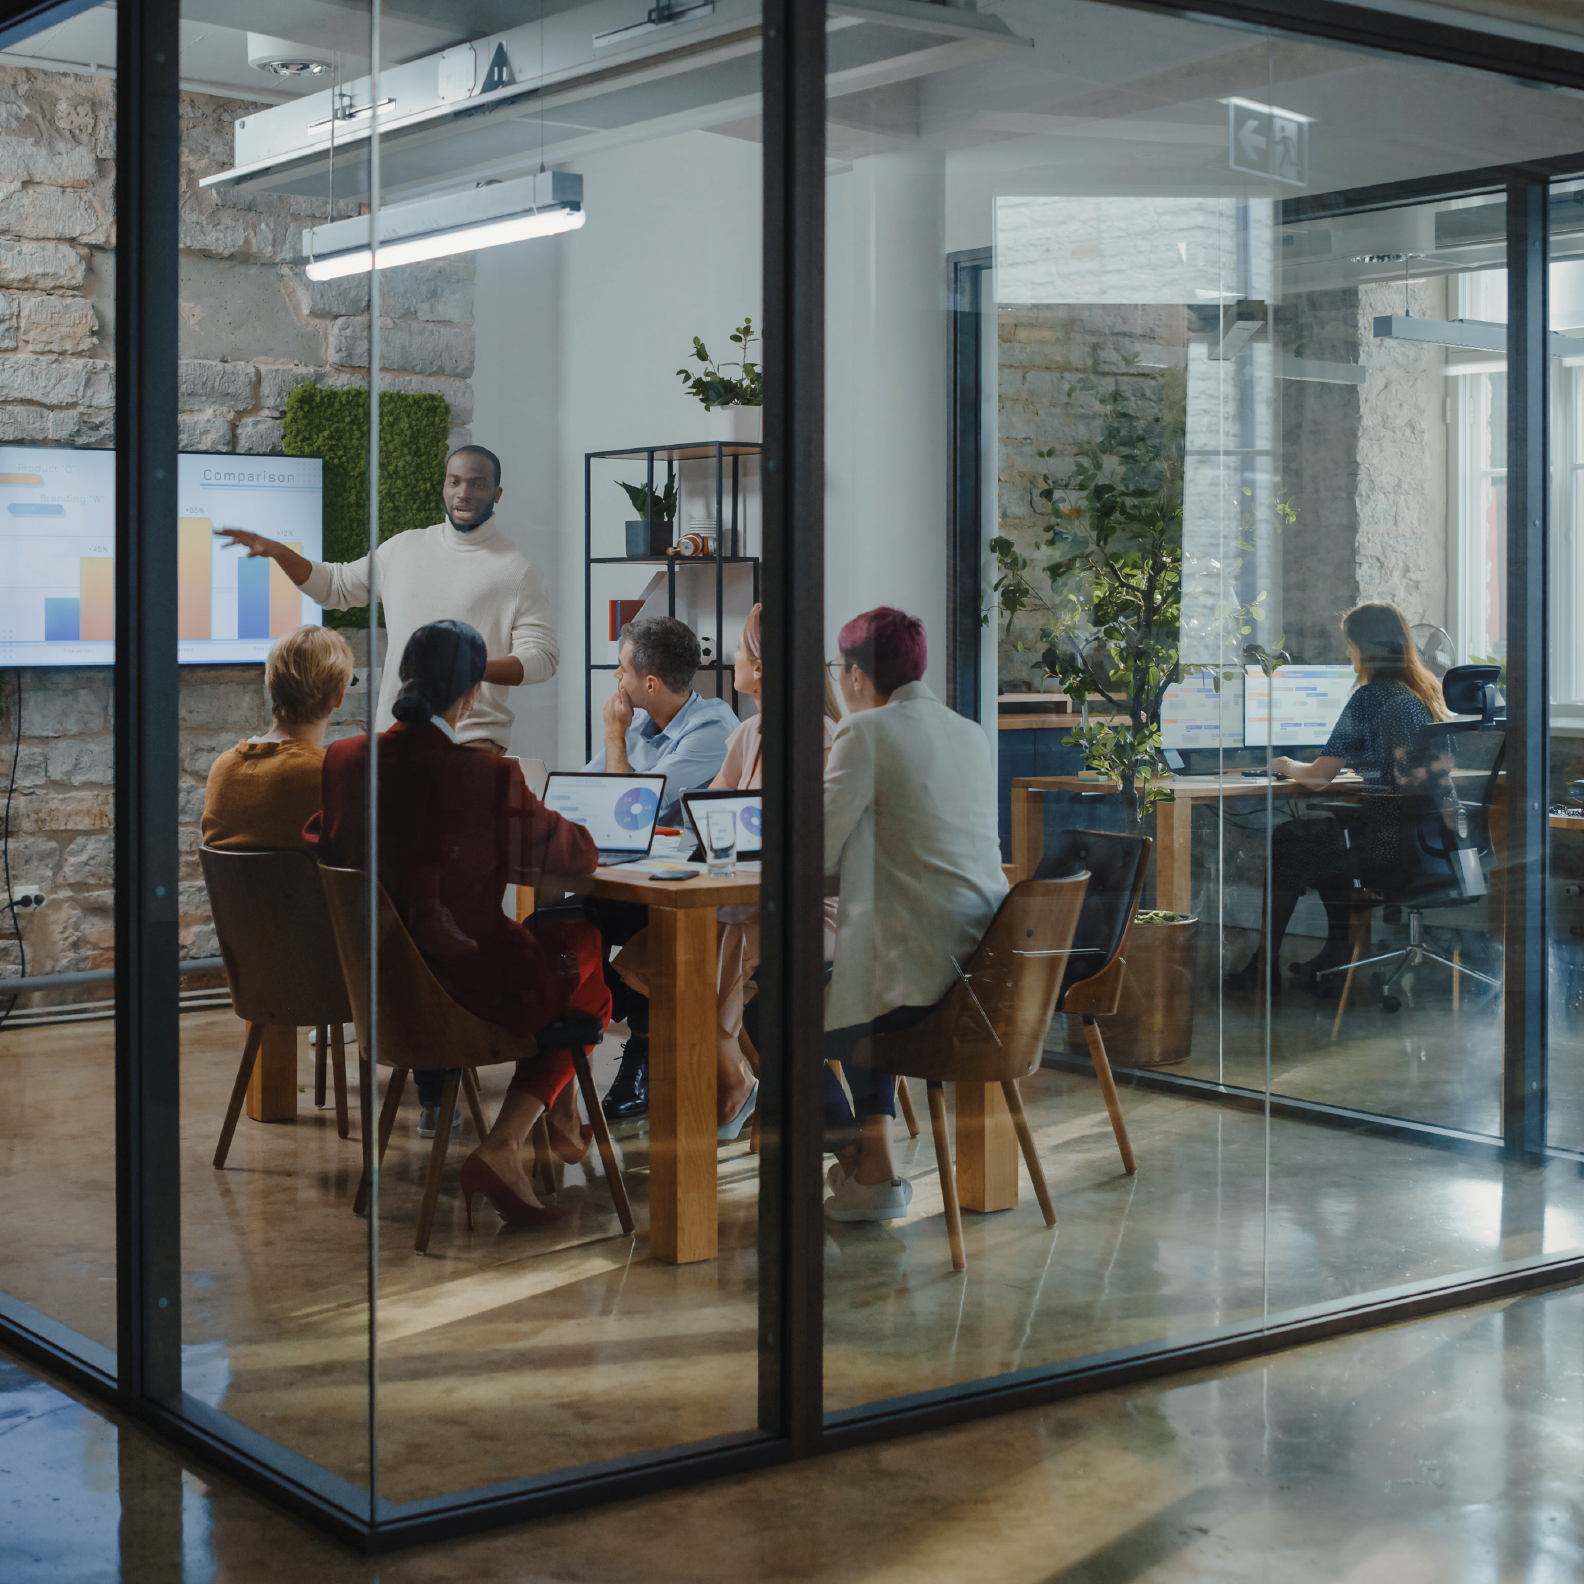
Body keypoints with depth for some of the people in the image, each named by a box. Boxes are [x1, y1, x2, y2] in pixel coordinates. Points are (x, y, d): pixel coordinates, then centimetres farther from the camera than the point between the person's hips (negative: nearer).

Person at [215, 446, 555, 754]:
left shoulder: (516, 569, -3)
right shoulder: (405, 547, 13)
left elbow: (542, 656, -8)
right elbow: (337, 586, 23)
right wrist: (278, 551, 10)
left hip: (474, 739, -4)